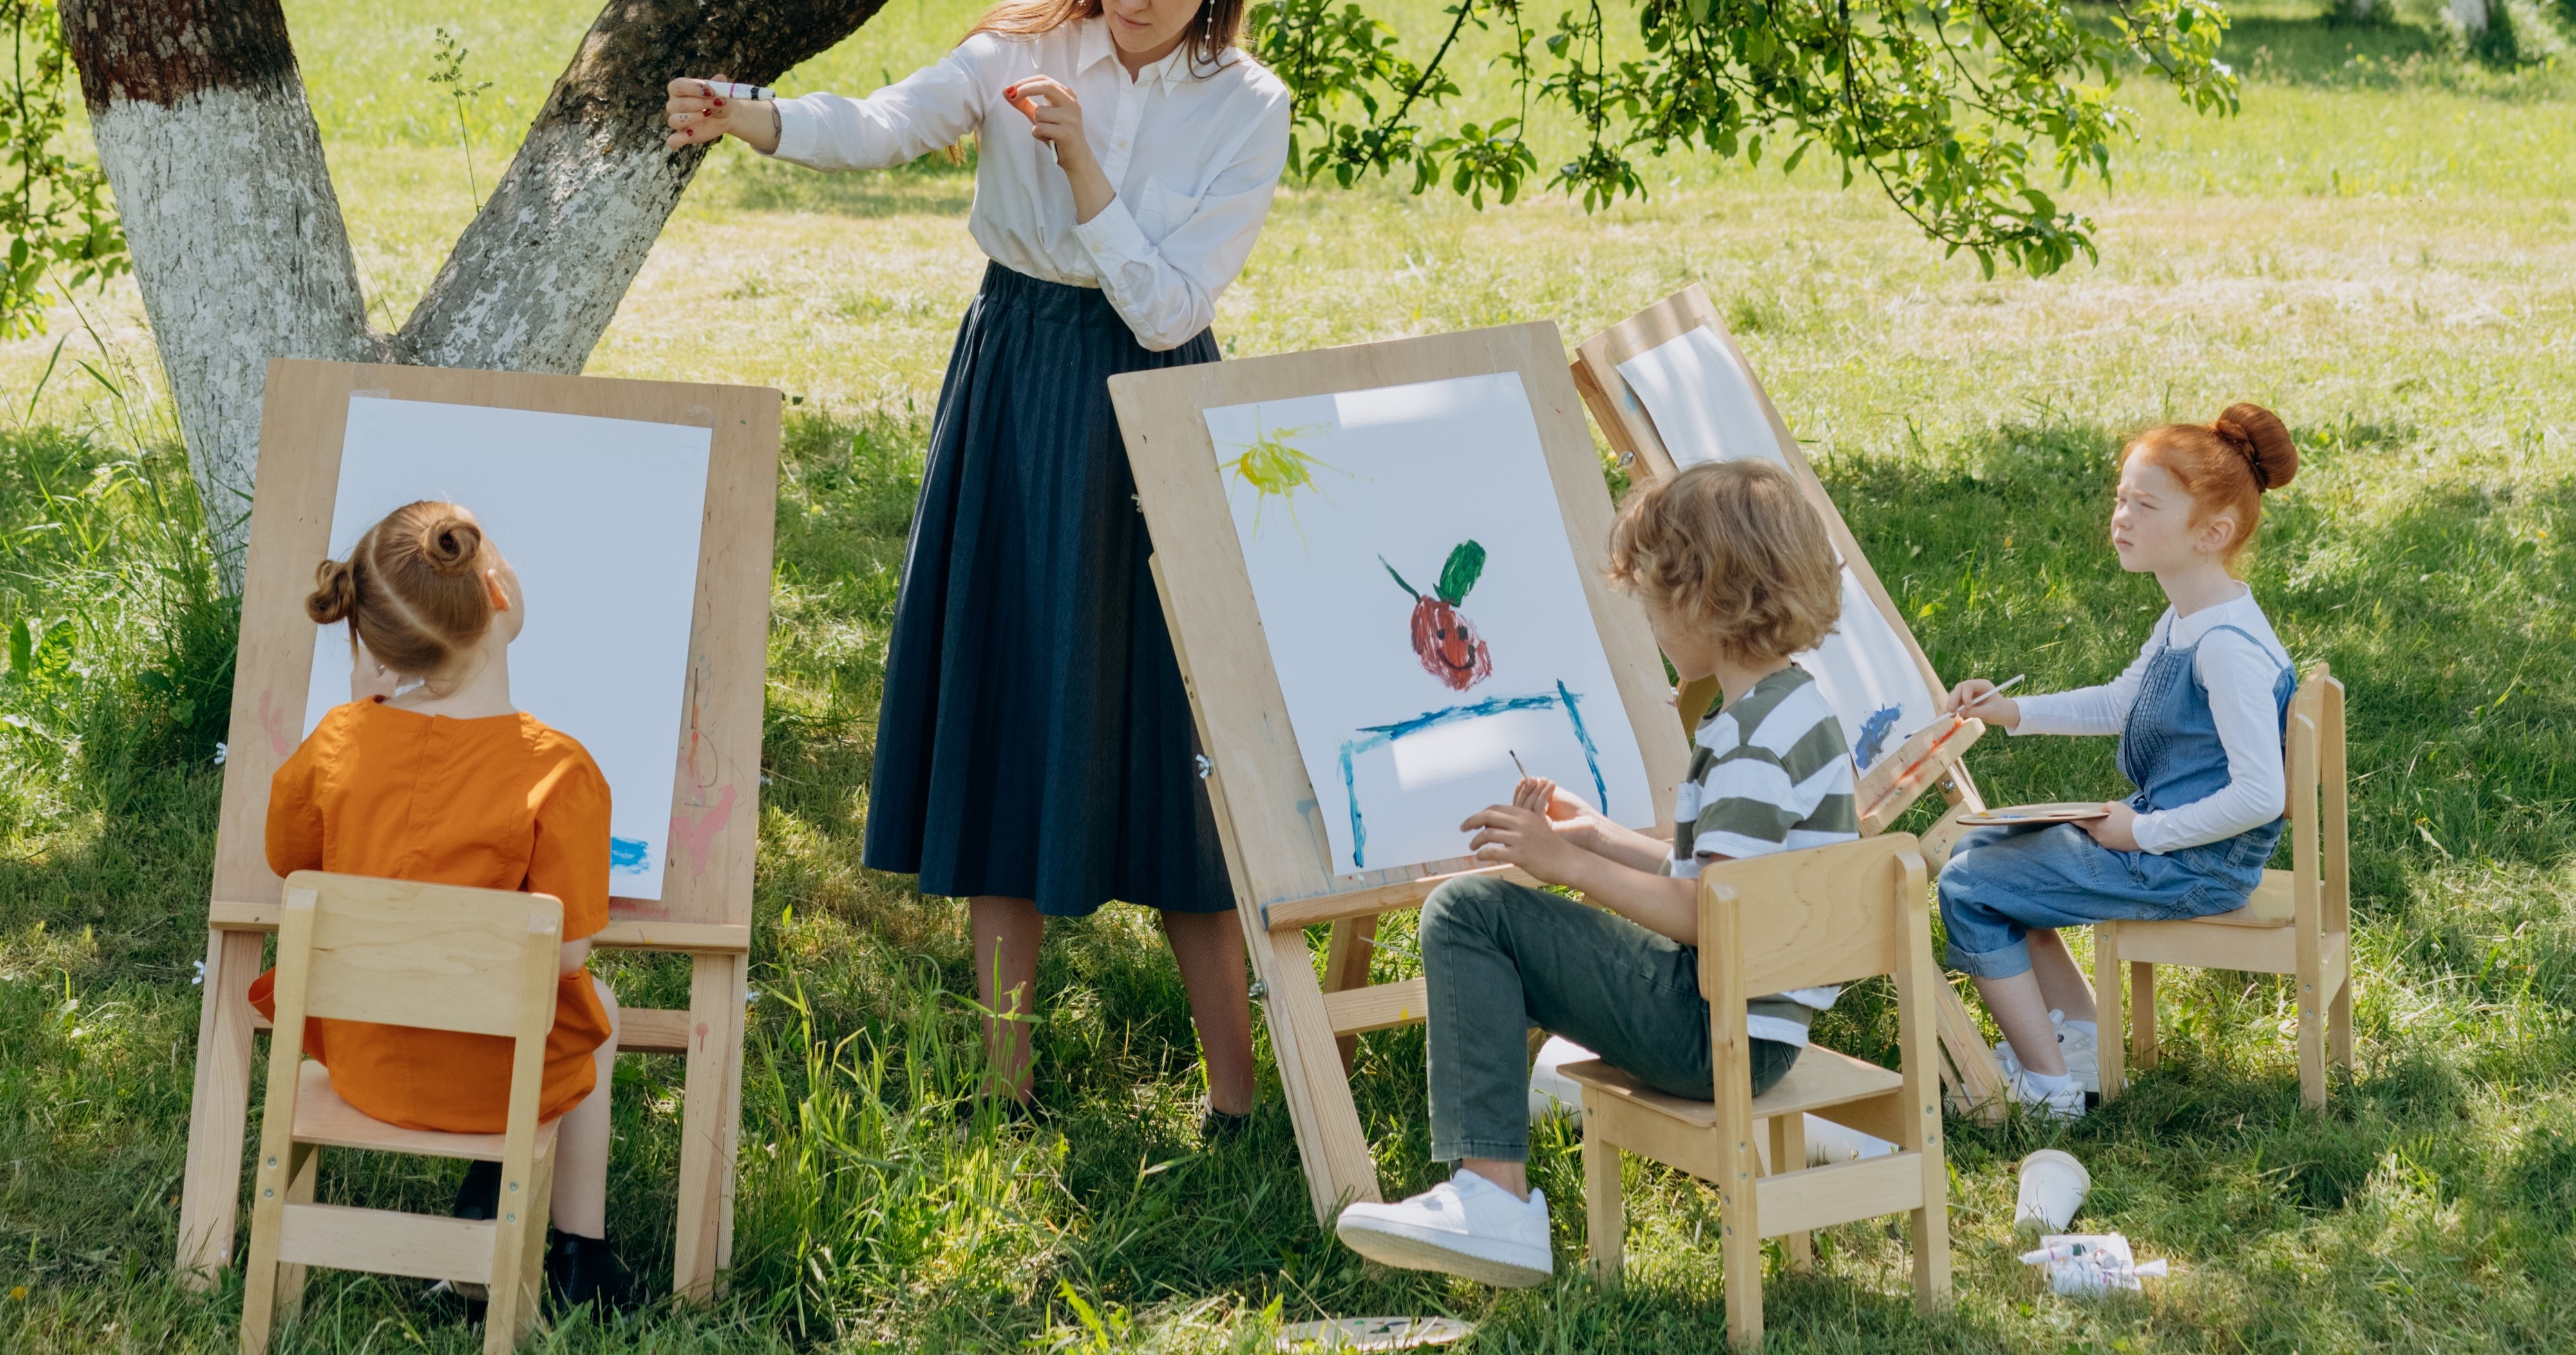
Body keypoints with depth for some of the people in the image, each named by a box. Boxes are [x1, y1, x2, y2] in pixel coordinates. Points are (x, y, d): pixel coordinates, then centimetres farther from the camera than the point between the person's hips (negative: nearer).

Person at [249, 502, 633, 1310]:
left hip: (359, 1059, 3)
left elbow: (289, 862, 6)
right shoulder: (557, 772, -24)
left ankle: (491, 1183, 30)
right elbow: (567, 953, -18)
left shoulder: (339, 740, -14)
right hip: (496, 1076, -3)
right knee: (593, 1011, 32)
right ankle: (580, 1251, 31)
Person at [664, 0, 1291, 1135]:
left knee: (1168, 743, -2)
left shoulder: (1246, 108, -5)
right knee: (1006, 717, 3)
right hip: (1009, 408, 2)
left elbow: (1168, 312, -11)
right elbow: (886, 125, -19)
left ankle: (1234, 1091, 6)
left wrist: (1081, 166, -19)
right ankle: (1006, 1086, 10)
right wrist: (749, 118, -37)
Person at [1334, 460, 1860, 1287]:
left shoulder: (1757, 738, -20)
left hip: (1716, 1032, -11)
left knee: (1467, 912, -12)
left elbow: (1709, 915, -25)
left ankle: (1494, 1198, -14)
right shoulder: (1791, 708, 12)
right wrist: (1597, 839, 18)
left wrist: (1566, 862, -17)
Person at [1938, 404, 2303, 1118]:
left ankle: (2047, 1083, 1)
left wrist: (2145, 834, -21)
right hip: (2152, 828, 10)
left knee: (1969, 890, -7)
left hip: (2191, 867, -10)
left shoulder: (2230, 647, -27)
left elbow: (2260, 796, -29)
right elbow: (2120, 705, 22)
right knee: (1983, 850, 21)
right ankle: (2081, 1033, 23)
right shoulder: (2187, 619, 5)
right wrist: (2016, 712, 10)